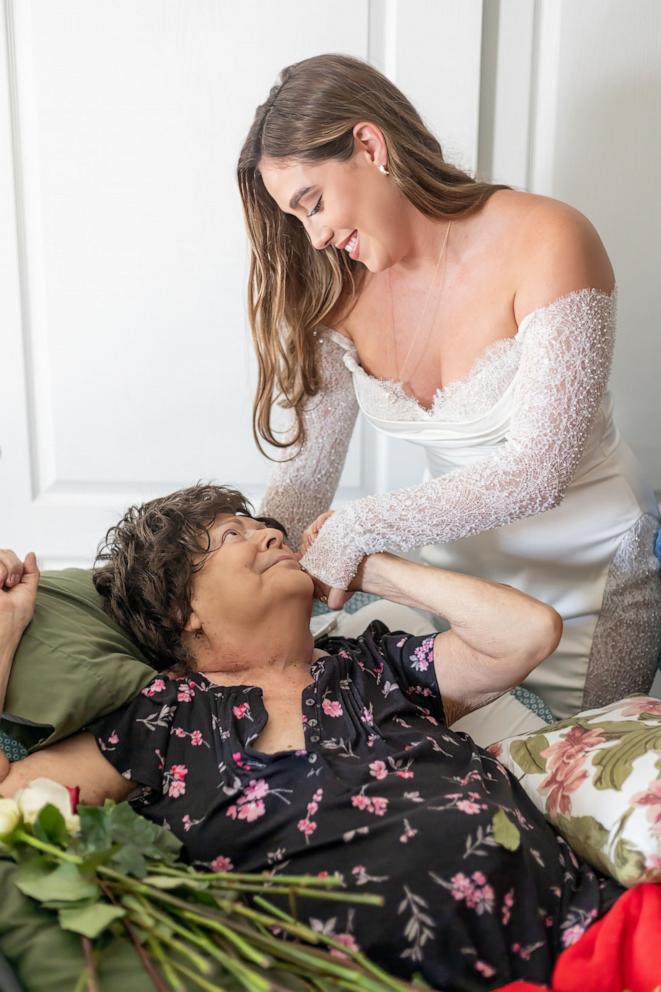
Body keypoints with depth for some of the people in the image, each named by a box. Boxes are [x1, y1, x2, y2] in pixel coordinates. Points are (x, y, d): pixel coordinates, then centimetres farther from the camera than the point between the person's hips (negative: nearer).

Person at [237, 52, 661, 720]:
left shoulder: (546, 242, -23)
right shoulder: (342, 294, -6)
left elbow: (538, 472, -28)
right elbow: (304, 469, -6)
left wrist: (359, 527, -29)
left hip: (586, 570, -4)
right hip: (454, 558, 5)